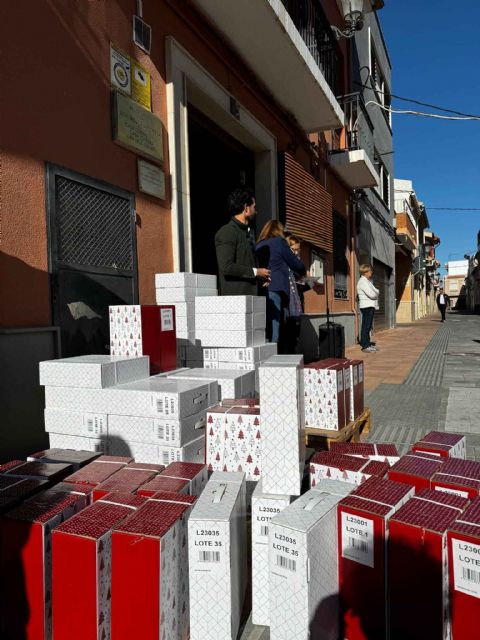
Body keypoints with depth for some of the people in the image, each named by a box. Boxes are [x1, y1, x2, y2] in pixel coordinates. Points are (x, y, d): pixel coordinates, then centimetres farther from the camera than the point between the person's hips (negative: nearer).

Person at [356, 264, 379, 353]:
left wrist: (376, 293, -4)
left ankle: (367, 344, 18)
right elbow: (372, 294, -19)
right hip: (366, 306, -10)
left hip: (371, 306, 10)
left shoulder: (368, 281, 19)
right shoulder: (363, 282, -13)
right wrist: (377, 294, 1)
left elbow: (376, 291, 18)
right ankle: (364, 346, -6)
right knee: (366, 326, -8)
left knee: (368, 326, 13)